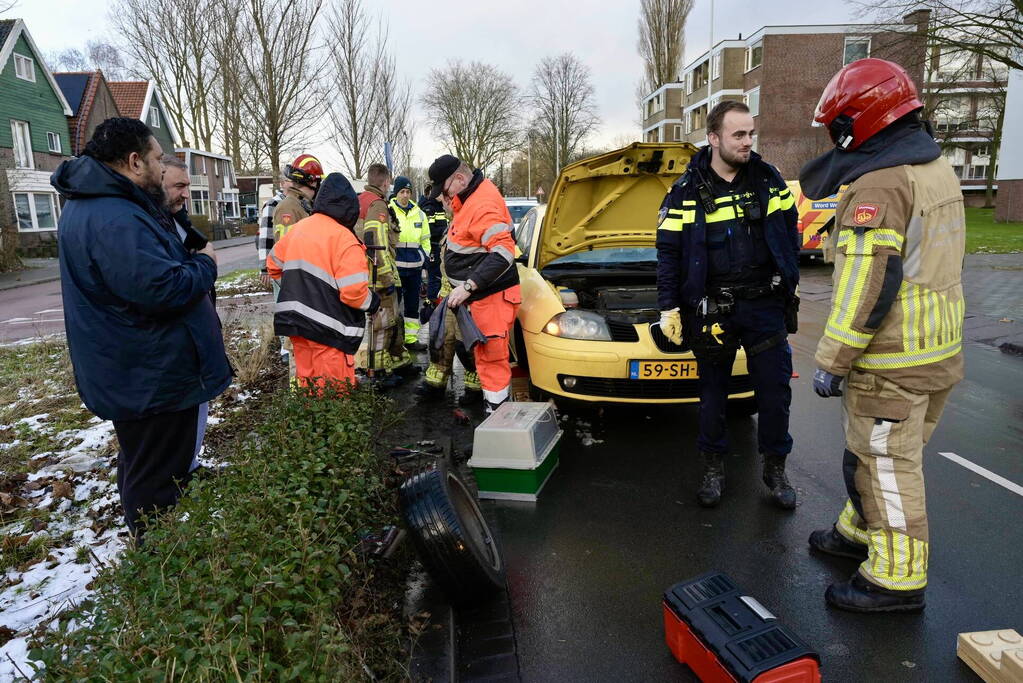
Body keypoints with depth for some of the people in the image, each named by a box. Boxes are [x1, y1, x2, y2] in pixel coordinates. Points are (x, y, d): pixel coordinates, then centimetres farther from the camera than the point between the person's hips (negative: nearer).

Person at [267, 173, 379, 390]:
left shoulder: (297, 228, 7)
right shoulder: (345, 239, -15)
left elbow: (273, 265, 19)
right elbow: (354, 291, -22)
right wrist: (372, 302, -2)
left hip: (295, 321, 7)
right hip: (328, 330, -7)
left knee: (307, 382, 19)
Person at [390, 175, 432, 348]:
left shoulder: (419, 214, 11)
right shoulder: (388, 212, -4)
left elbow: (425, 240, 17)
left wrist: (424, 259, 10)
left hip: (414, 267, 5)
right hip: (394, 266, -5)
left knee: (413, 304, 11)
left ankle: (411, 338, 21)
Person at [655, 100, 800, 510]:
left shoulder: (768, 180, 4)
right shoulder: (687, 192, -3)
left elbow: (788, 234, 12)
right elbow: (668, 253, -1)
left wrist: (788, 285, 11)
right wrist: (668, 307, -4)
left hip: (765, 303, 2)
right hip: (711, 308, -2)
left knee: (774, 387, 5)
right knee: (712, 389, 8)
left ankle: (775, 469, 24)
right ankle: (713, 468, 25)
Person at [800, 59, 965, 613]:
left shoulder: (879, 184, -19)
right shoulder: (937, 170, 13)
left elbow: (865, 289, -23)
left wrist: (831, 362, -18)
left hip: (892, 361, -10)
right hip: (938, 352, 10)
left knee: (886, 465, 2)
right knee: (880, 455, 22)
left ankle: (897, 578, 14)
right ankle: (861, 531, 39)